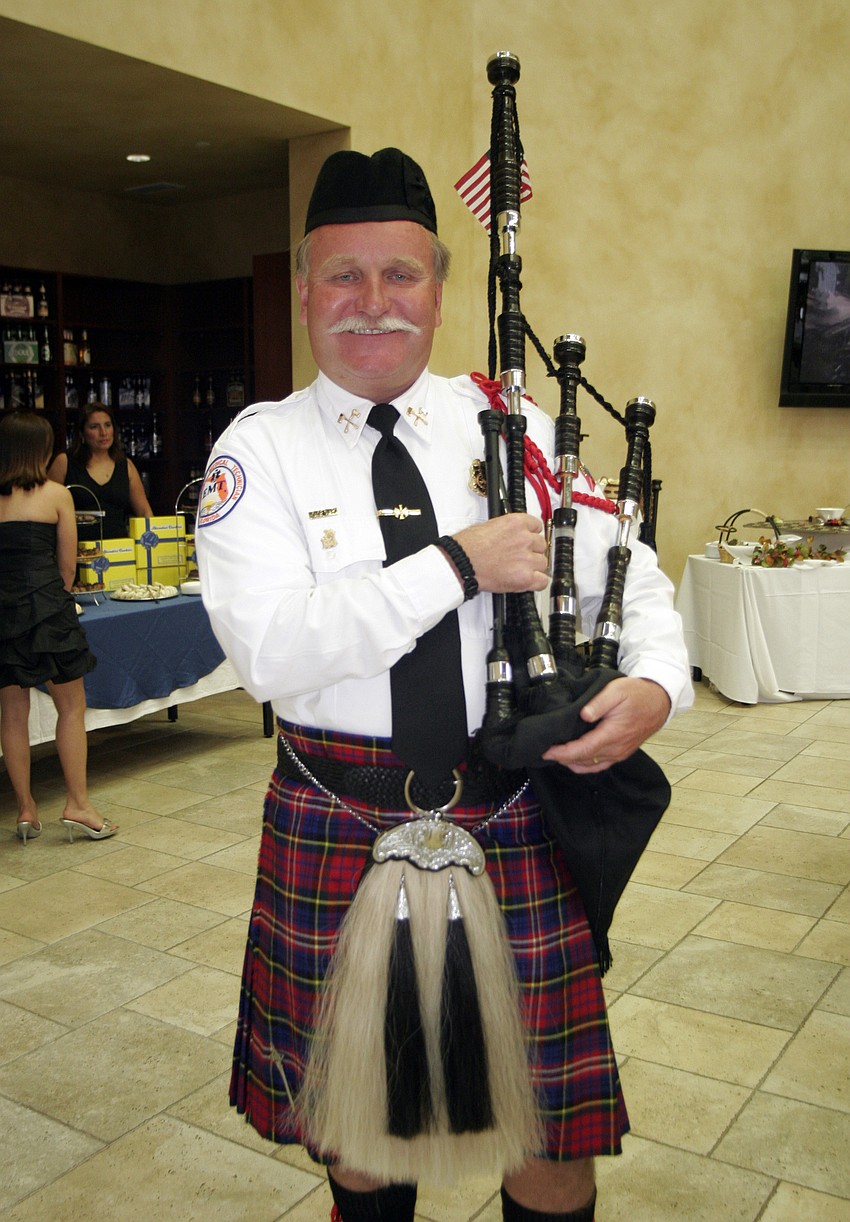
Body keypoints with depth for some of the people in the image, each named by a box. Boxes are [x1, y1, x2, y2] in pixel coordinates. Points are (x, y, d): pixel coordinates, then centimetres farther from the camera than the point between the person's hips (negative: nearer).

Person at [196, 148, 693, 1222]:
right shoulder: (259, 451, -5)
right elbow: (270, 651, -19)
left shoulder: (510, 427, 3)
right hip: (339, 831, -1)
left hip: (517, 827, 2)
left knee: (553, 1129, 12)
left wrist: (655, 683, -14)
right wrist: (459, 563, -21)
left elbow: (629, 575, 7)